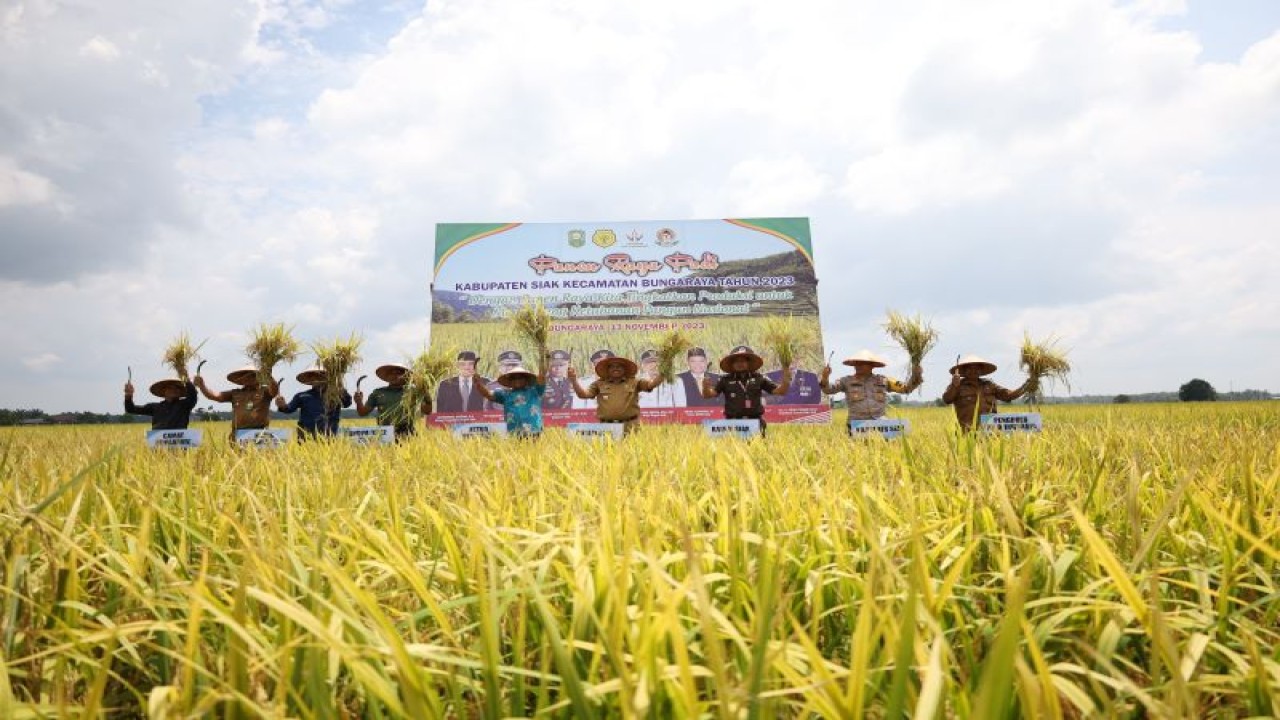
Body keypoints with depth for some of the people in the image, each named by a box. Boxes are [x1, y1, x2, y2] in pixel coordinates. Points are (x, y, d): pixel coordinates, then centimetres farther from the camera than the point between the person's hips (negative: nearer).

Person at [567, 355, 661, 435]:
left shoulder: (634, 382, 12)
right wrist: (574, 380, -9)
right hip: (606, 426, 0)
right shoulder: (599, 384, 13)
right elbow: (583, 394, 5)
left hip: (629, 425, 0)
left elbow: (651, 384, 0)